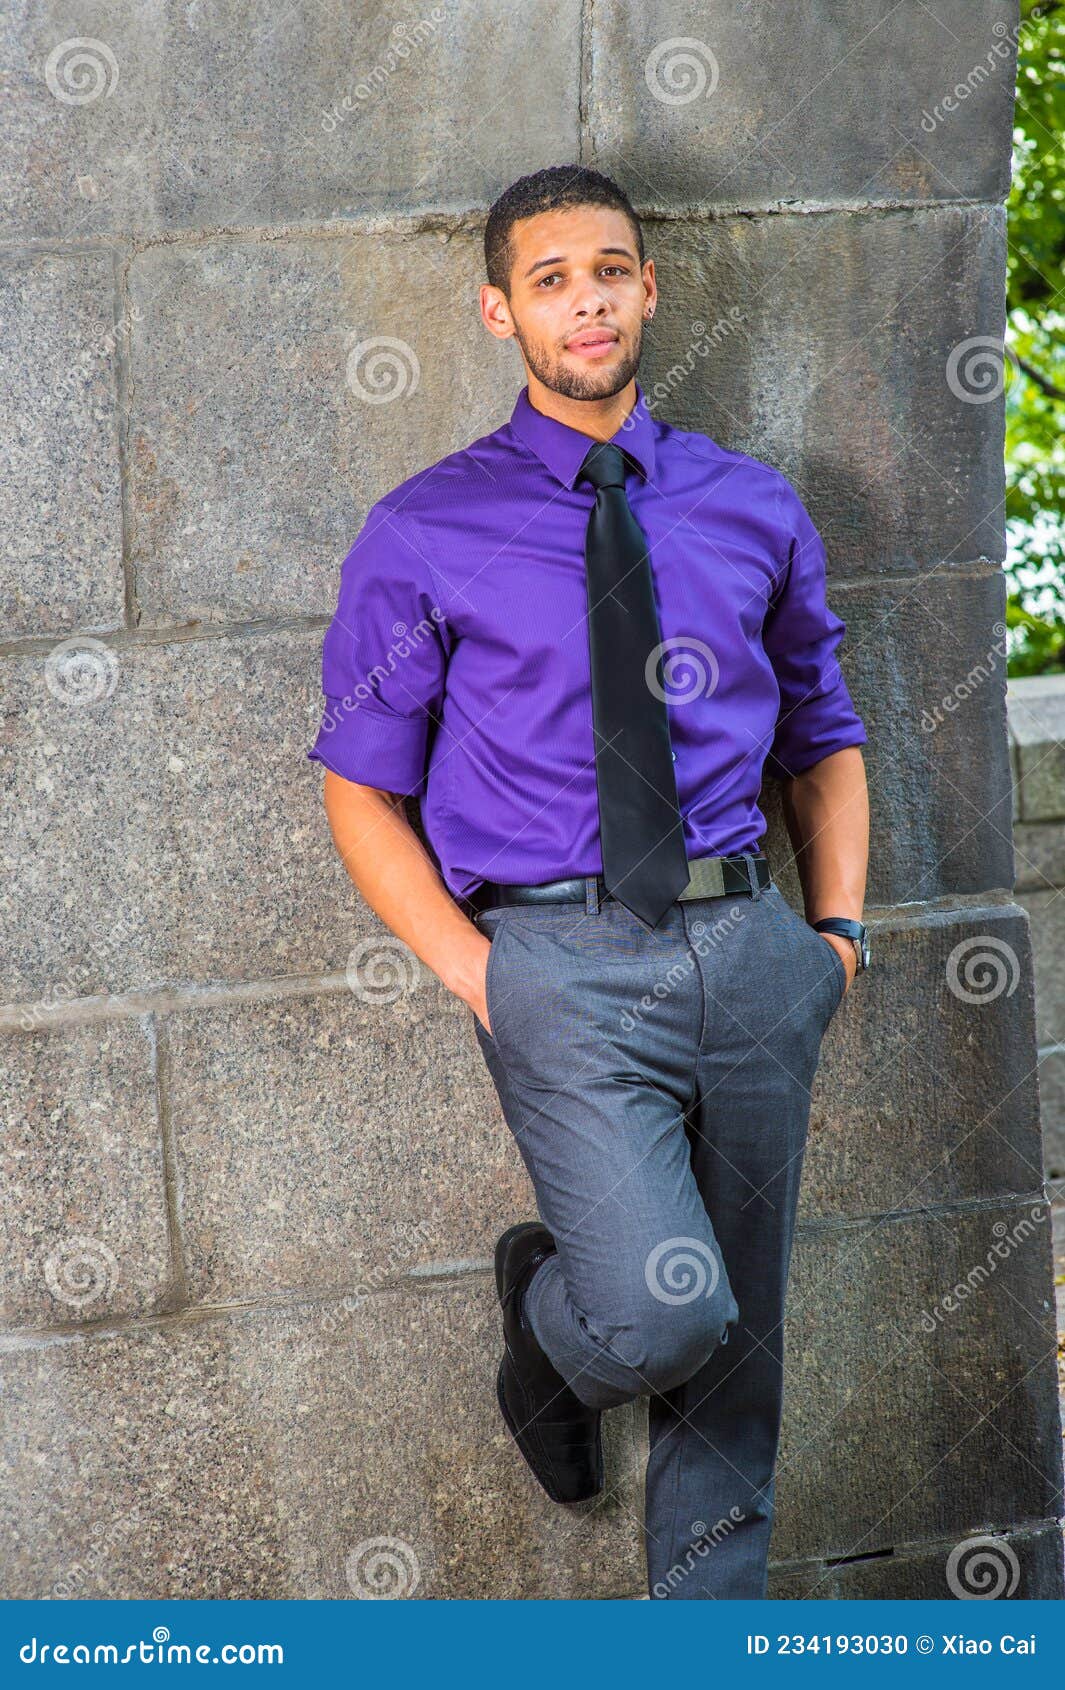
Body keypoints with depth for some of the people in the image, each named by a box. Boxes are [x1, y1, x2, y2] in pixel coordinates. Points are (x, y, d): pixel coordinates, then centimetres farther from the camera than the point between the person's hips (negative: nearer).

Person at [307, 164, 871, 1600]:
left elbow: (825, 738, 20)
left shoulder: (756, 511, 11)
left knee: (740, 1341, 10)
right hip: (561, 961, -4)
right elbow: (362, 791, 4)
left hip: (749, 949, 4)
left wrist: (838, 929, 5)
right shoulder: (425, 538, 1)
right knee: (663, 1308, -20)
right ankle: (546, 1305, 17)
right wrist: (474, 971, -8)